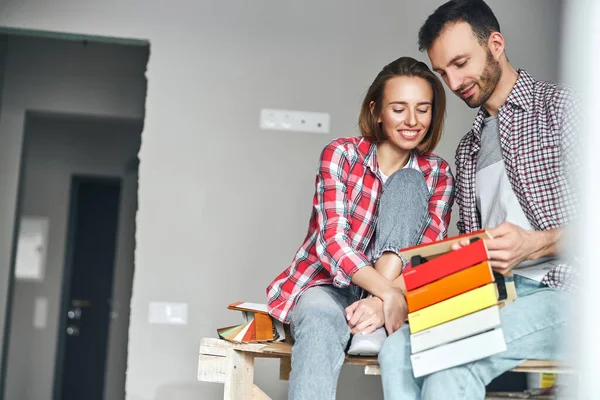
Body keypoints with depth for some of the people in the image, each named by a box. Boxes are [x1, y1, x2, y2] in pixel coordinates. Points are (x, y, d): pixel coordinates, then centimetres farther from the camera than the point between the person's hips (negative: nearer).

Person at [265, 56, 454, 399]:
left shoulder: (437, 175, 1)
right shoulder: (342, 154, -8)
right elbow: (333, 242, -18)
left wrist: (382, 299, -29)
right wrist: (389, 293, -32)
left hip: (390, 294, 3)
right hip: (327, 285, -2)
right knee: (322, 321, -39)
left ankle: (374, 324, -27)